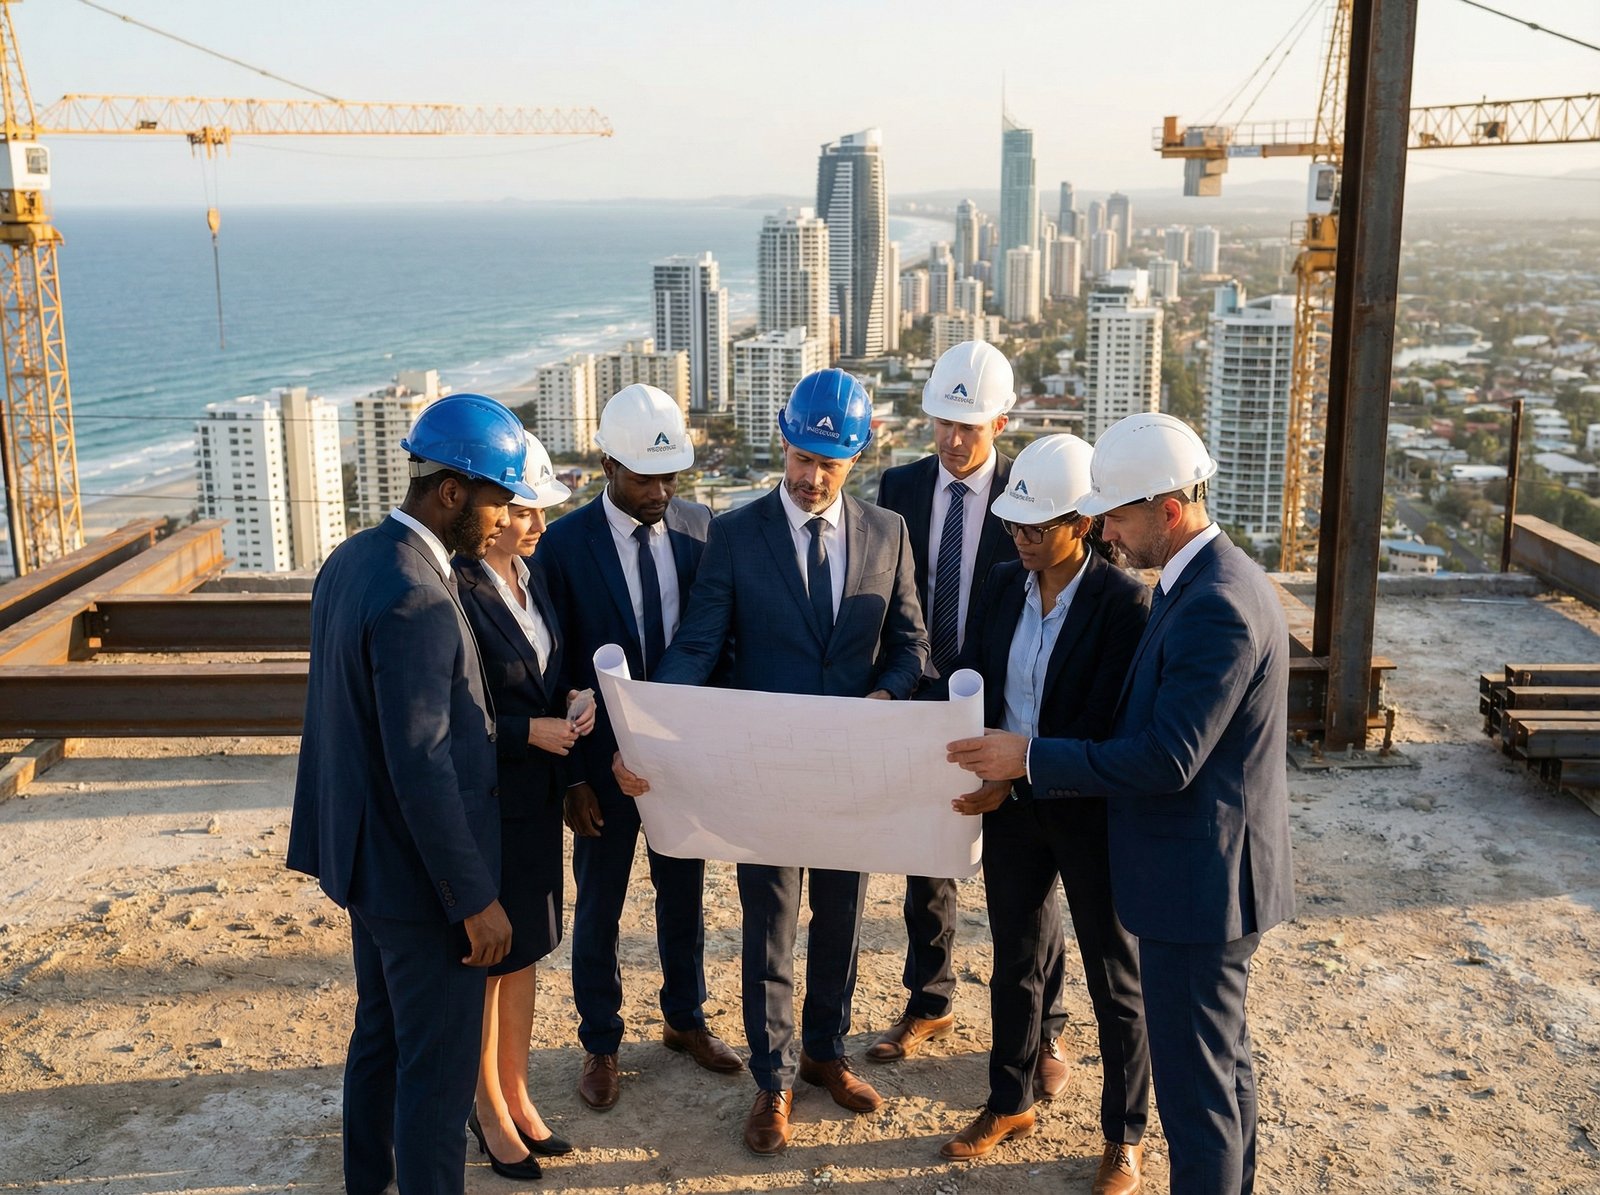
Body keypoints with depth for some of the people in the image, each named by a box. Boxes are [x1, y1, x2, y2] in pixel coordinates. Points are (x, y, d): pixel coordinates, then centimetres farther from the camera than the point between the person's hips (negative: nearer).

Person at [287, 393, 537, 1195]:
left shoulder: (349, 561, 3)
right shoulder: (415, 597, -26)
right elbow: (421, 768, -26)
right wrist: (476, 899, -19)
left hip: (362, 853, 10)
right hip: (419, 870, -10)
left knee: (379, 1035, 24)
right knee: (437, 1067, 5)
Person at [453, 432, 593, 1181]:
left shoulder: (534, 579, 4)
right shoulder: (453, 593, -21)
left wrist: (576, 705, -5)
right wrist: (532, 731, -22)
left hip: (537, 799, 7)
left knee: (525, 951, 18)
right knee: (484, 959, 10)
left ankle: (518, 1096, 35)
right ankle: (490, 1112, 29)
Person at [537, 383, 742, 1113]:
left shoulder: (699, 528, -4)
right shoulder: (565, 544, -13)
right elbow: (555, 669, -10)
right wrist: (571, 776, -10)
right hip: (606, 756, -3)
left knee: (684, 892, 18)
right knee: (599, 907, 12)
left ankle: (685, 1019, 39)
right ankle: (600, 1045, 30)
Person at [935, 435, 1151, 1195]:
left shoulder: (1125, 604, -18)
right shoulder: (1003, 586, 0)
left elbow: (1103, 730, -21)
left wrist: (1016, 780, -23)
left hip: (1090, 815, -5)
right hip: (1011, 808, 6)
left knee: (1115, 982, 12)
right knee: (1013, 963, 20)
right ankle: (1009, 1105, 40)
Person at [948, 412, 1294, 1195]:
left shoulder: (1216, 606, -24)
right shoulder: (1205, 581, 8)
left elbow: (1167, 760, -27)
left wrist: (1031, 758, -21)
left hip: (1200, 881, -10)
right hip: (1207, 871, 10)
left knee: (1194, 1086, 2)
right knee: (1223, 1065, 23)